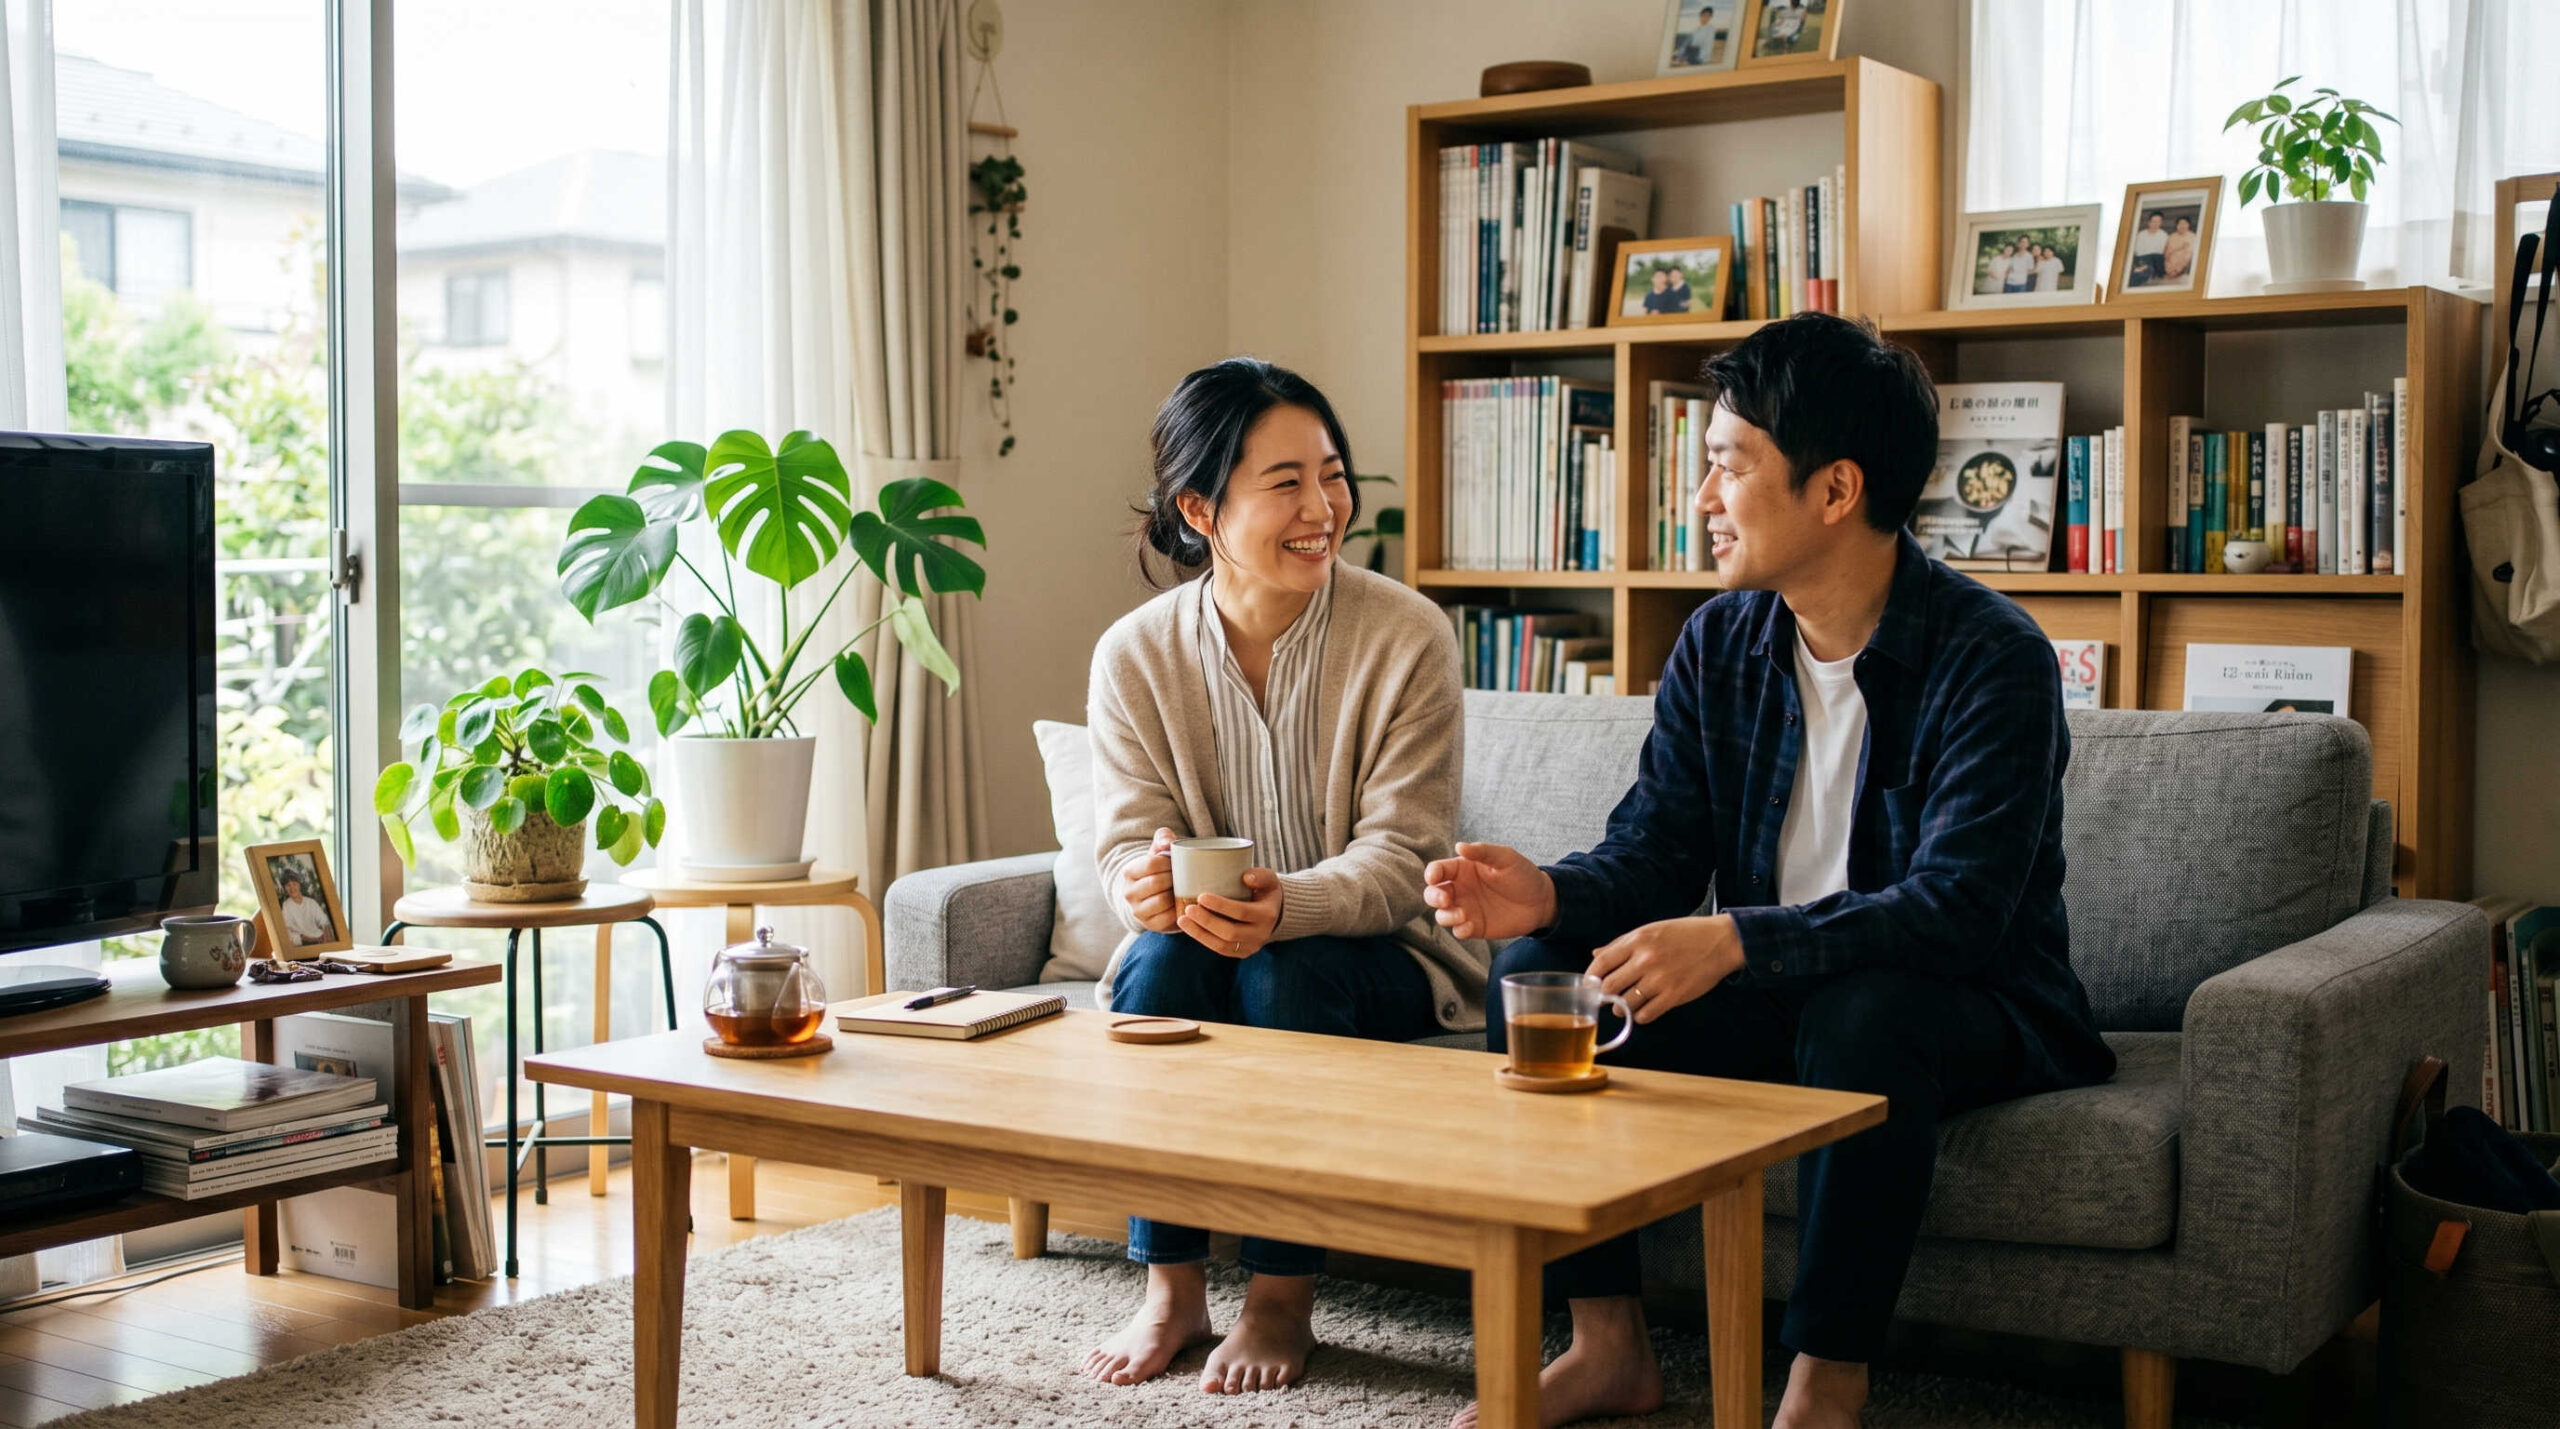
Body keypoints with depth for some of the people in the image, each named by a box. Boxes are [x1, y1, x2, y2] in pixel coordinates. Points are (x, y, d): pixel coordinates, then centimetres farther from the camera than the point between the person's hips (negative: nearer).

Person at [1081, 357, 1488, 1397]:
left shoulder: (1407, 636, -14)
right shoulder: (1134, 655, -6)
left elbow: (1399, 858, -18)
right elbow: (1128, 837, -8)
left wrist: (1286, 904, -39)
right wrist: (1143, 883, -35)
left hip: (1374, 953, -2)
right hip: (1201, 955, 2)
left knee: (1288, 967, -32)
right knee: (1163, 955, -29)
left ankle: (1283, 1299, -17)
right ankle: (1172, 1289, -17)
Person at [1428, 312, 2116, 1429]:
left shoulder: (1991, 658, -19)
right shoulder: (1720, 644, 2)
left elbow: (1957, 909, -29)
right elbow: (1653, 851, -1)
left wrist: (1736, 939, -39)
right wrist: (1551, 895, -24)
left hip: (1968, 1009, -6)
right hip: (1771, 996, 6)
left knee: (1864, 1012, -39)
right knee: (1538, 970, -12)